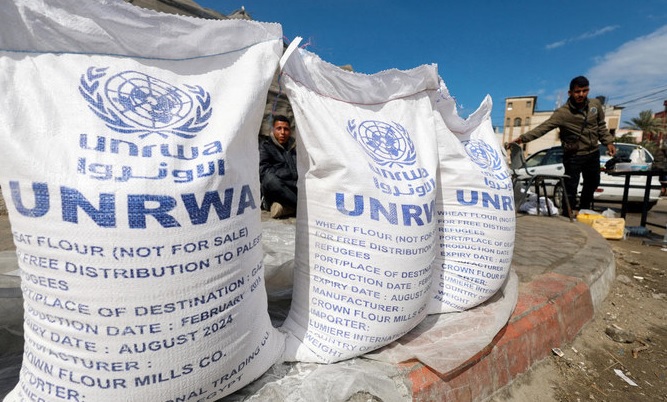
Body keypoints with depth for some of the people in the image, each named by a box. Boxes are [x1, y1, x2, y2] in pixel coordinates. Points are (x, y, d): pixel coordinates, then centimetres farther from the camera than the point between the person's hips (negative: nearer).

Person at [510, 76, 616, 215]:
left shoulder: (596, 104, -2)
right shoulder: (562, 113, -18)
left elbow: (601, 126, 12)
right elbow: (543, 127, -29)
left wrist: (608, 142, 6)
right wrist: (523, 138, -42)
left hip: (593, 154, 6)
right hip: (573, 157, -6)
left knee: (592, 184, 20)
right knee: (570, 190, -7)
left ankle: (584, 212, 41)